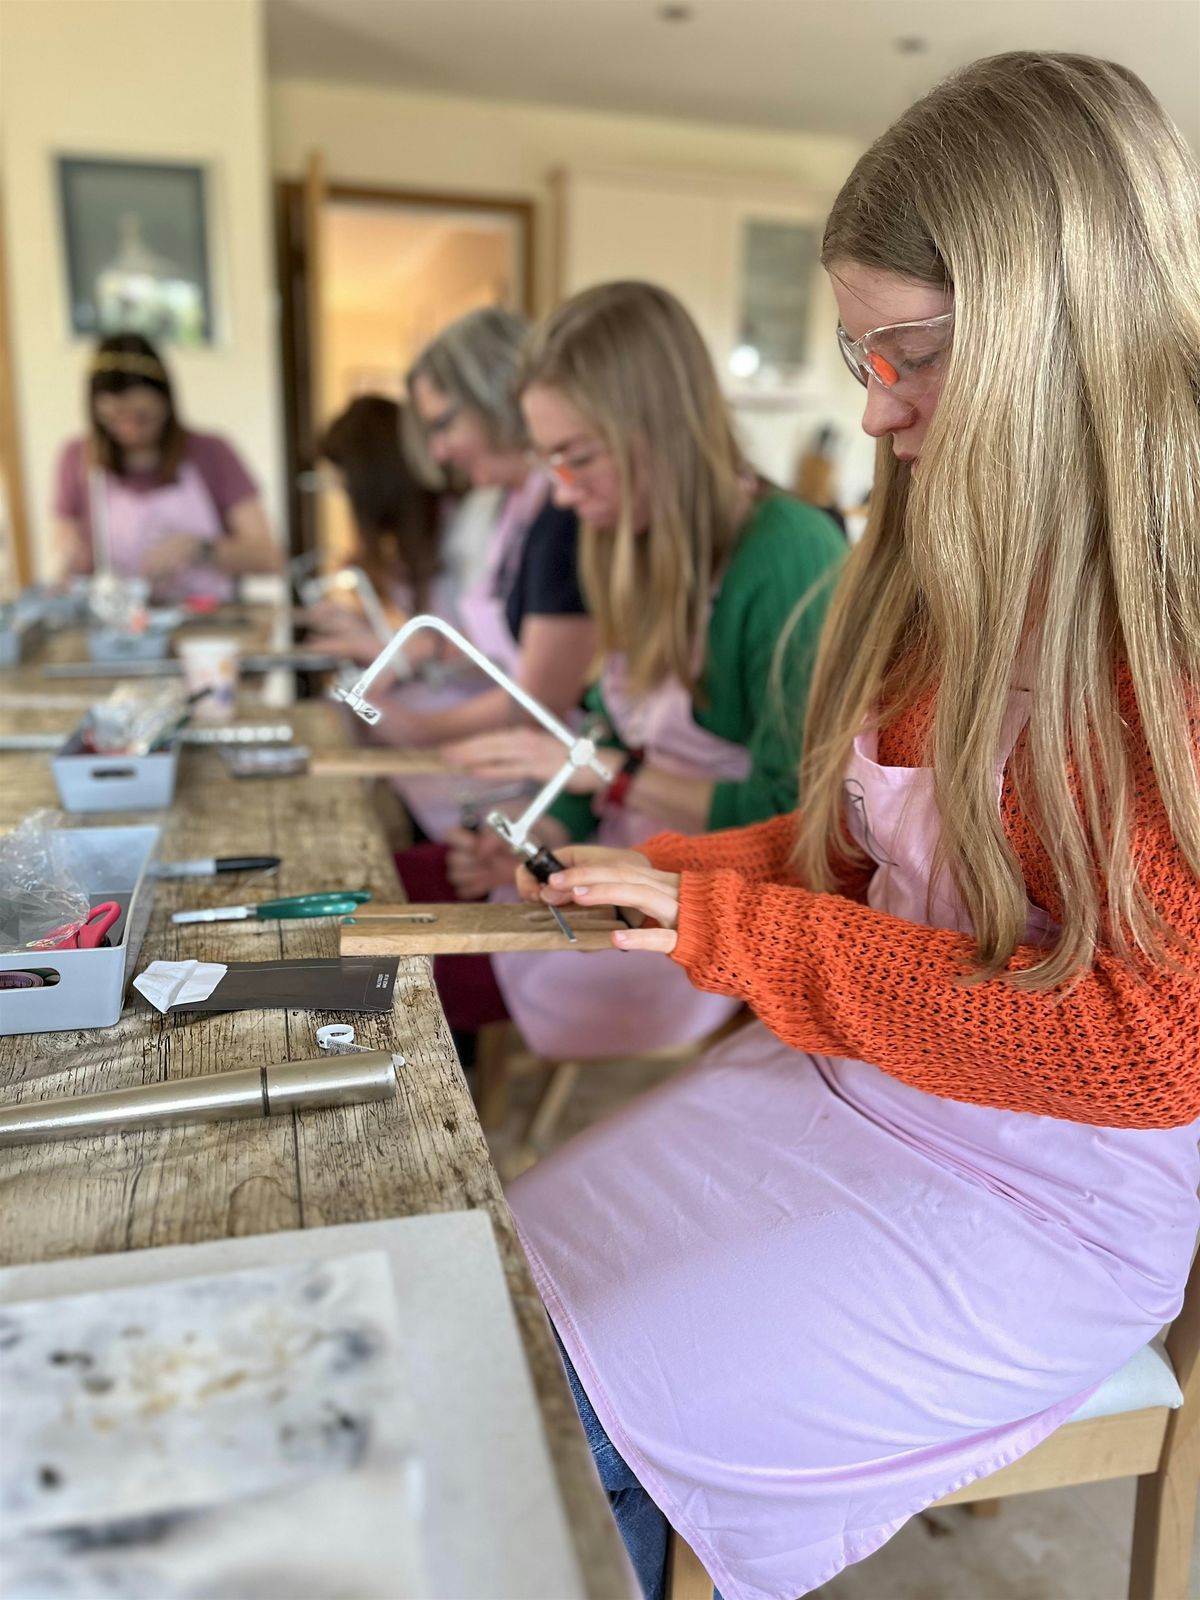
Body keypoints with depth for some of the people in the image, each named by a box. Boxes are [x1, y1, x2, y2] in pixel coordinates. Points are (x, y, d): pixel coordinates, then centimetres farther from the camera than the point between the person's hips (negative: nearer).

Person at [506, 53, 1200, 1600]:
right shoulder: (950, 572, 3)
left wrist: (733, 929, -21)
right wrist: (667, 875, -5)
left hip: (1039, 1200, -6)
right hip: (845, 1082, 7)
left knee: (572, 1416, -11)